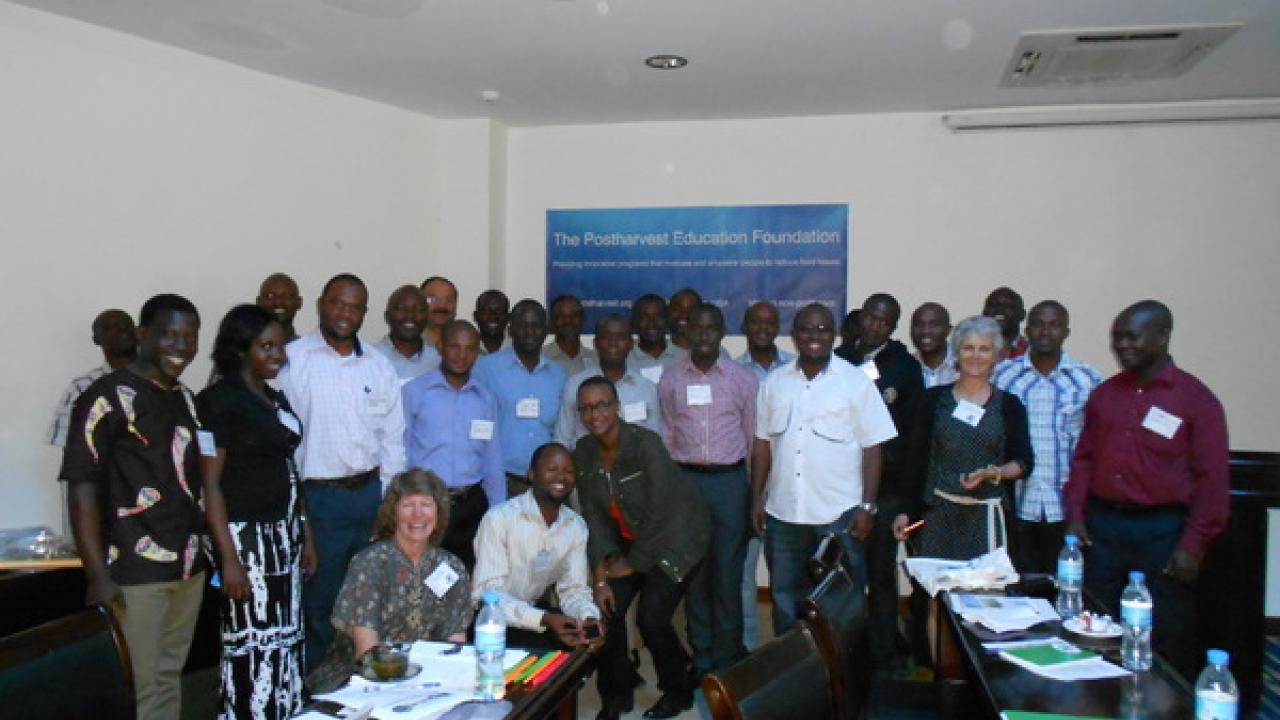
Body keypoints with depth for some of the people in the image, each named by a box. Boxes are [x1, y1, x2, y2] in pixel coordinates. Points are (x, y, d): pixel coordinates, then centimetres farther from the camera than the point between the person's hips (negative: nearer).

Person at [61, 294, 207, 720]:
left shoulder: (187, 400, 12)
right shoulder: (108, 397, -10)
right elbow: (81, 487, -14)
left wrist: (200, 551, 14)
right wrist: (98, 576, -18)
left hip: (188, 568, 7)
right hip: (133, 574, -7)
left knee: (169, 681, 15)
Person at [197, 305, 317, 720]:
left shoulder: (276, 398, 12)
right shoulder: (219, 400, -10)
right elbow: (211, 484, -14)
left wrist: (305, 536, 13)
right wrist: (229, 559, -18)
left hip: (284, 533, 7)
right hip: (246, 536, -7)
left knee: (287, 638, 12)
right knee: (252, 644, -1)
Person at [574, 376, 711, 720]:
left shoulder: (645, 444, -27)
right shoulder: (584, 451, -9)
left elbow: (660, 513, -24)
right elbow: (593, 516, -7)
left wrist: (634, 563, -13)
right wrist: (600, 576, -13)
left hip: (675, 535, -5)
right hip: (629, 538, 6)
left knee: (651, 618, -11)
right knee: (607, 610, -6)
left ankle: (678, 691, 17)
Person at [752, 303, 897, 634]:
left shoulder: (855, 381, -3)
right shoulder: (774, 382, 7)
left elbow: (872, 447, -4)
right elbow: (762, 443, 11)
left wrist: (867, 506, -9)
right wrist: (757, 498, 7)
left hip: (839, 514, -3)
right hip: (783, 512, 3)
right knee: (785, 597, 14)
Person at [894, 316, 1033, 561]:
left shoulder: (1008, 405, 7)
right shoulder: (934, 399, 7)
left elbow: (1024, 464, 8)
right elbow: (916, 458, 7)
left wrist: (992, 473, -11)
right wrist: (907, 510, 3)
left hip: (987, 512, 0)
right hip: (939, 511, 1)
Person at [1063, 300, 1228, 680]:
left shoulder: (1196, 399, -4)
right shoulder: (1104, 394, 10)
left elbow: (1212, 479, -6)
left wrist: (1193, 544, -10)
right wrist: (1075, 514, 4)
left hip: (1161, 530, -4)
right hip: (1102, 524, 4)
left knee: (1167, 637, 4)